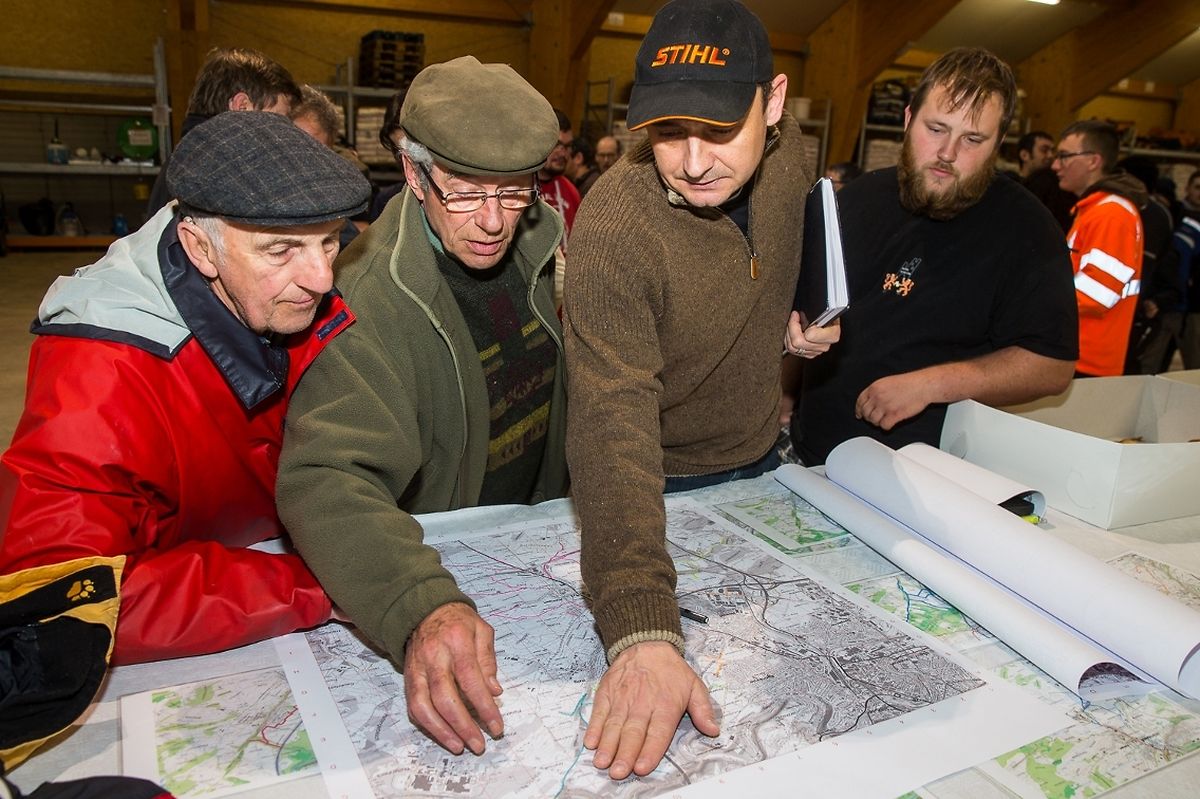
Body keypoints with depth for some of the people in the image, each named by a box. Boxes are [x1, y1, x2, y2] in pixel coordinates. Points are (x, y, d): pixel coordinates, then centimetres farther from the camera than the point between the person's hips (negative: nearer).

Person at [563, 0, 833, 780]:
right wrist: (642, 631, -53)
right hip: (664, 487, -5)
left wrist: (791, 320, 2)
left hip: (762, 455, 6)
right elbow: (613, 421, -44)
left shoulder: (785, 148, -15)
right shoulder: (615, 227, -34)